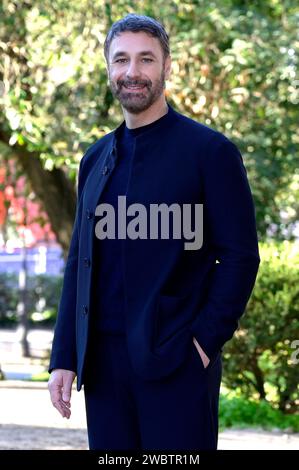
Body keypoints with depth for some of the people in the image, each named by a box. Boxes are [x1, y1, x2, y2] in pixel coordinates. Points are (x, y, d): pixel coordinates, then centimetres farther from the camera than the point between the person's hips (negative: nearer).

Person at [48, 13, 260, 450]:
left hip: (176, 363, -5)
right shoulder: (95, 159, 15)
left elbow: (240, 256, -5)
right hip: (103, 362, 5)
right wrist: (64, 358, 9)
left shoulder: (211, 151, -2)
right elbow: (79, 263, 16)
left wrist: (205, 342, -12)